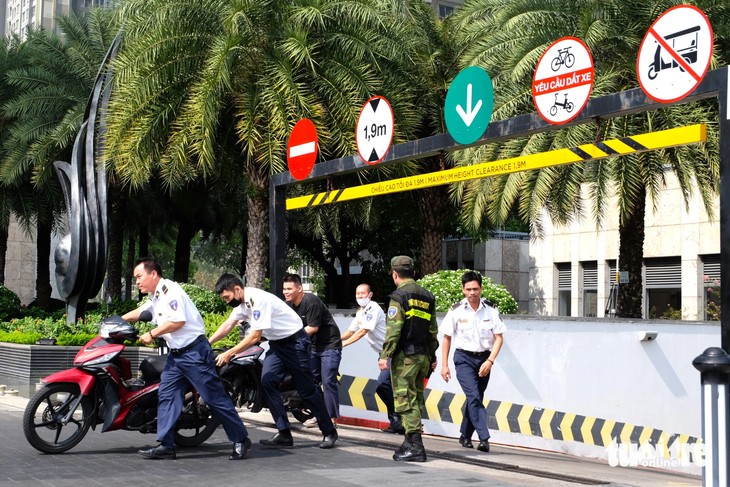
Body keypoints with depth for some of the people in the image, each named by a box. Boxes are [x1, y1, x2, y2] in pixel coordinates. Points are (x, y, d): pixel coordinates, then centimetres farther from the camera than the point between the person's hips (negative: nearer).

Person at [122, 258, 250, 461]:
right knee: (166, 394, 1)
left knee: (215, 397, -5)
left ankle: (241, 439, 4)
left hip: (194, 352, -10)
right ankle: (165, 445, 1)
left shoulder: (170, 290, -15)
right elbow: (140, 312, 34)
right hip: (176, 354, 10)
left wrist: (151, 334, -13)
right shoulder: (155, 296, 17)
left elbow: (178, 321, -23)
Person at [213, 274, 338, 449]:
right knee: (267, 382, -9)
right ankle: (284, 434, -7)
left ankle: (329, 432, 11)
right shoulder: (242, 301, 4)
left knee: (307, 389, -3)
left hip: (295, 342, -9)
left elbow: (255, 337, -26)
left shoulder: (258, 300, -26)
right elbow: (228, 325, 13)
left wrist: (229, 353, -24)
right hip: (276, 343, 9)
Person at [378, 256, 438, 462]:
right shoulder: (427, 297, 13)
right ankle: (410, 443, 19)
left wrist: (385, 355, -14)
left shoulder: (399, 296, -9)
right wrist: (432, 356, 21)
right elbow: (433, 330, 16)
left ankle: (415, 447, -11)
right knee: (416, 399, 13)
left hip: (405, 356, -7)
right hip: (423, 356, 7)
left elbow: (393, 329, -16)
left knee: (405, 400, -7)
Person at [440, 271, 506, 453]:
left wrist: (490, 361, -11)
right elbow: (447, 338, 3)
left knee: (476, 399, 8)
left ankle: (465, 435, 25)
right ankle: (484, 438, -19)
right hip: (464, 358, -2)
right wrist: (444, 365, 1)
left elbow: (499, 338, 0)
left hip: (484, 359, 2)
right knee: (474, 397, -16)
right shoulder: (456, 311, -5)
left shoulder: (490, 310, -2)